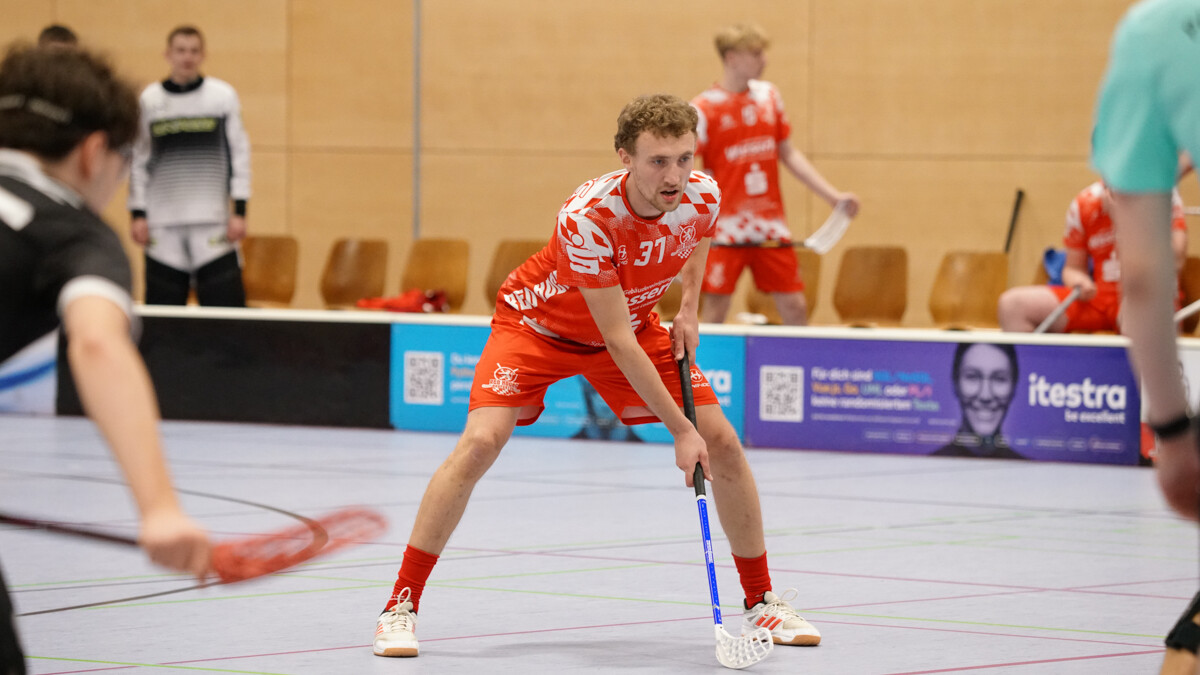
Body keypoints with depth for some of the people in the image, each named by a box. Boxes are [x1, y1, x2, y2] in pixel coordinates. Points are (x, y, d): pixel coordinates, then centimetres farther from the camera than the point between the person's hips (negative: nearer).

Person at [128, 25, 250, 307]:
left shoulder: (223, 96, 4)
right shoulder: (149, 100, 7)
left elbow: (239, 154, 4)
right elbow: (139, 161, 11)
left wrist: (239, 210, -2)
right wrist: (137, 213, 5)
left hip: (214, 223, -1)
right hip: (163, 226, 1)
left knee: (225, 303, -7)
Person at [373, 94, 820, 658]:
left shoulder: (703, 196, -22)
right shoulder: (587, 218, -38)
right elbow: (618, 342, -35)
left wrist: (688, 310, -4)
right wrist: (681, 431, -34)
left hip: (637, 322, 5)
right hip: (539, 324, -5)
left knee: (723, 442, -5)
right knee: (480, 442, -25)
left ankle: (762, 601, 14)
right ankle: (401, 605, -13)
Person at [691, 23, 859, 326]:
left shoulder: (768, 95, 9)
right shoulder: (703, 109, -8)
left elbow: (788, 153, 18)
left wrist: (833, 195, 13)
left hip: (771, 226, 5)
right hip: (725, 230, -5)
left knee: (795, 307, 5)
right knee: (715, 307, -5)